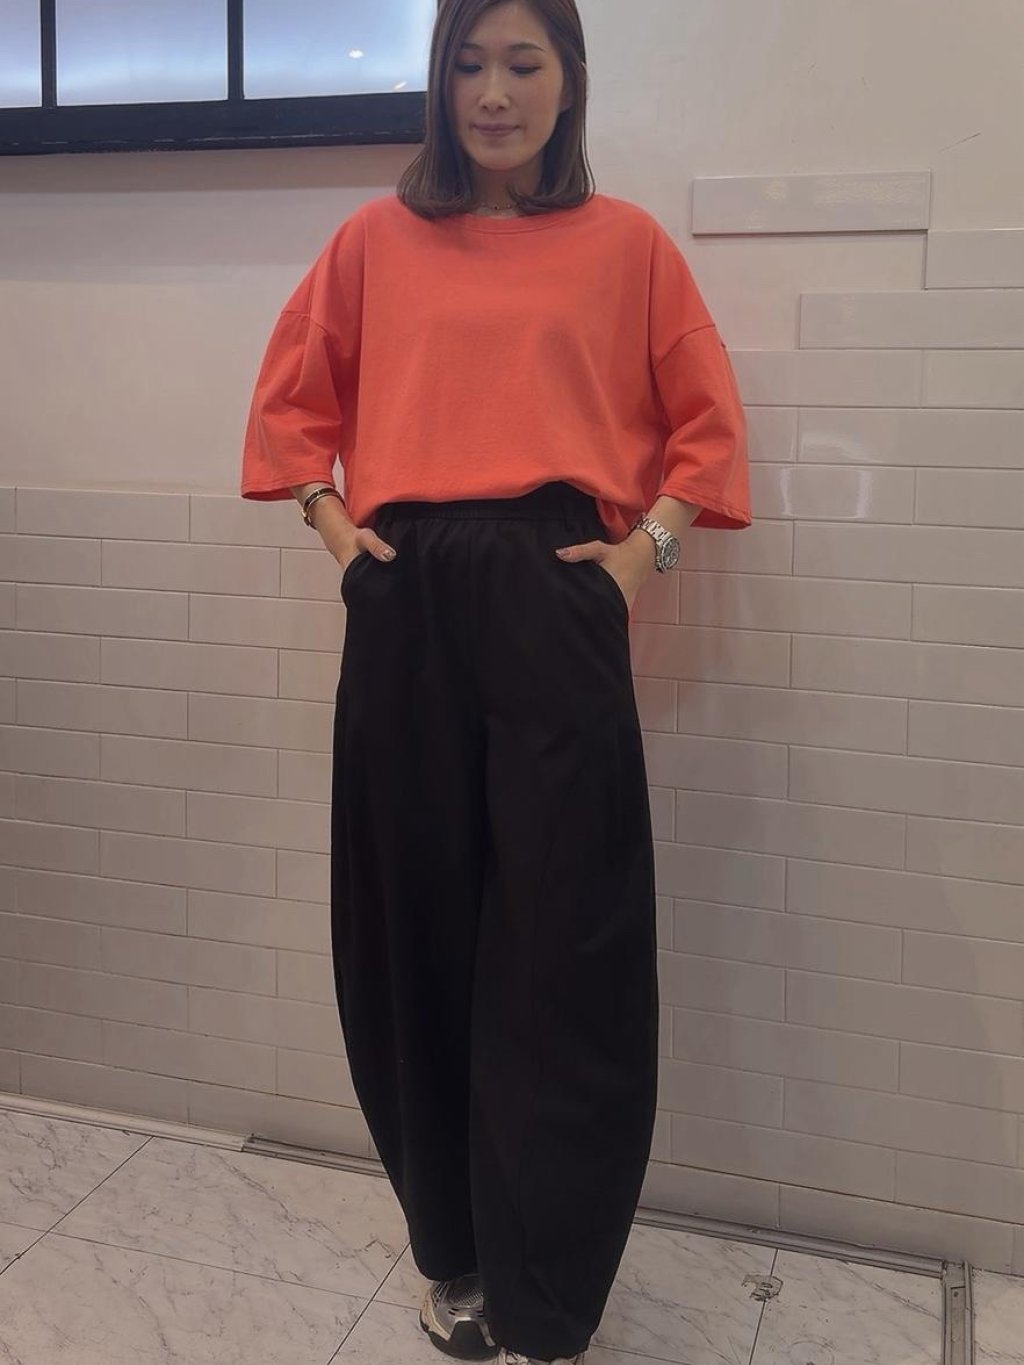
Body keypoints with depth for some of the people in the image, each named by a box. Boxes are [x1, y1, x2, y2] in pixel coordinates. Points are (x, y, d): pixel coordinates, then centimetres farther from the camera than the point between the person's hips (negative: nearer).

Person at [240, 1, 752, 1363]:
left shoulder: (625, 242, 8)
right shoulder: (378, 237, 12)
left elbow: (707, 421, 11)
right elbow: (293, 397, 19)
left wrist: (645, 548, -1)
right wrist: (335, 525, 6)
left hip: (553, 599, -2)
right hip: (405, 602, 2)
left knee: (563, 951, -2)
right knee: (417, 931, 7)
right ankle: (454, 1253, 27)